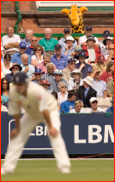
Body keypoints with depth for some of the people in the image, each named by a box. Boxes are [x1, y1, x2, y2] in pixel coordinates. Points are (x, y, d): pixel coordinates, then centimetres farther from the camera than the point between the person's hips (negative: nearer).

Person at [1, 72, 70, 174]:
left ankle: (64, 167, -27)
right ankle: (7, 168, 8)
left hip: (50, 110, -5)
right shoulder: (13, 93, -22)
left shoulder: (37, 90, -37)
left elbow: (44, 109, -35)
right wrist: (17, 128, -4)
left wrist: (50, 127, -34)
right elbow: (15, 111, -10)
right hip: (32, 114, 5)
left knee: (55, 135, -24)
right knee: (17, 136, 1)